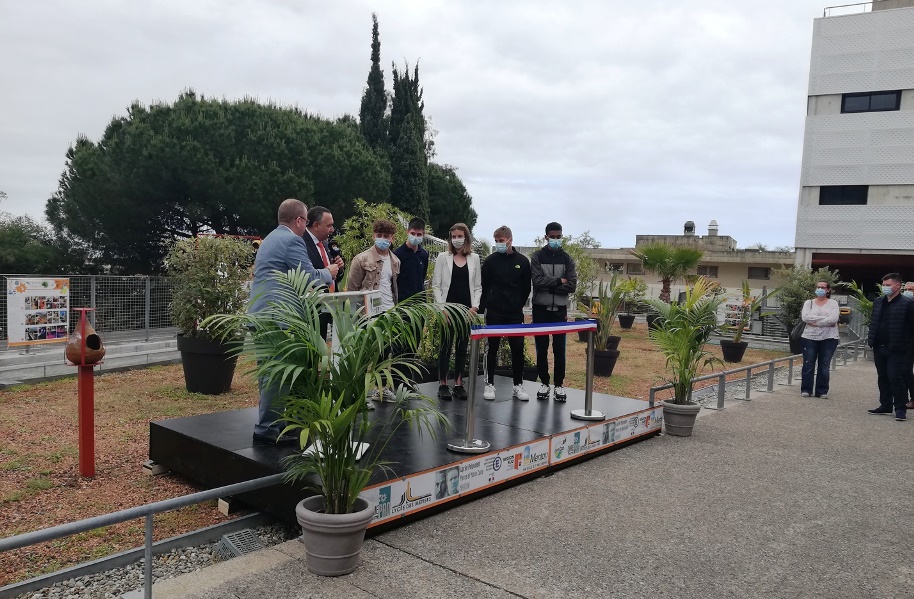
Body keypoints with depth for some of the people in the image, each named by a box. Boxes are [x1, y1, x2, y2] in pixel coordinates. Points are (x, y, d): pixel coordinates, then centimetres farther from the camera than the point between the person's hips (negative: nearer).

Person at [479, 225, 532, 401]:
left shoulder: (522, 261, 3)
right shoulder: (491, 260, 0)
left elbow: (526, 287, 9)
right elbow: (484, 287, 1)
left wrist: (519, 305, 5)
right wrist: (481, 309, -3)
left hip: (515, 314, 1)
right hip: (494, 313, -1)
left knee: (518, 349, 3)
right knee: (492, 349, 5)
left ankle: (518, 385, 13)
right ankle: (490, 384, 14)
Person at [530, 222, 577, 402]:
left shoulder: (567, 259, 6)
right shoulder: (537, 257, 2)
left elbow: (572, 286, -5)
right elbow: (537, 281, -12)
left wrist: (549, 285, -11)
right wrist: (559, 281, -13)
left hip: (559, 309, 1)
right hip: (541, 309, 0)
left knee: (559, 348, 2)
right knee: (541, 348, 5)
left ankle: (559, 384, 11)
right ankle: (544, 383, 16)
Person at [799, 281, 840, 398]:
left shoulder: (833, 303, 4)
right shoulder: (809, 303, 8)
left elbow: (833, 319, -13)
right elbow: (805, 317, -9)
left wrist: (815, 322, -13)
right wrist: (825, 319, -14)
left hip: (828, 338, -1)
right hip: (810, 337, 1)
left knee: (824, 366, 3)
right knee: (808, 365, 1)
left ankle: (822, 391, 10)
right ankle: (806, 389, 9)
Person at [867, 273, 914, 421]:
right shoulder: (878, 302, 12)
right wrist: (870, 338, 9)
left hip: (896, 350, -7)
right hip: (879, 348, 7)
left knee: (895, 378, -7)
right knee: (882, 378, 13)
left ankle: (900, 408, 2)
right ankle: (885, 405, 23)